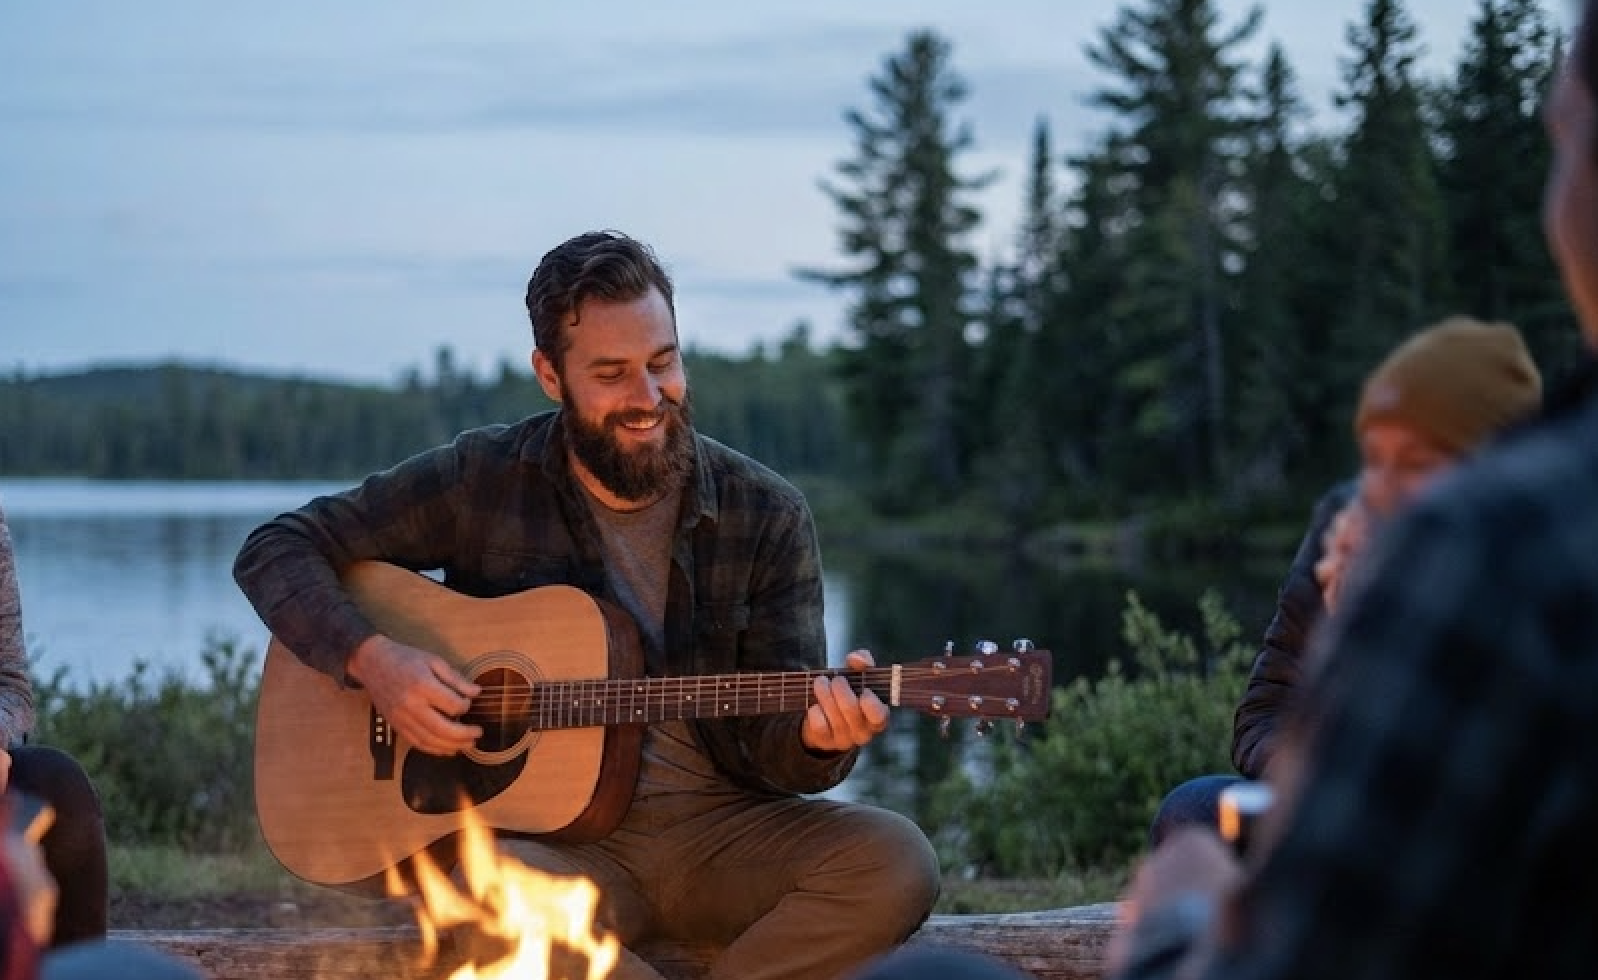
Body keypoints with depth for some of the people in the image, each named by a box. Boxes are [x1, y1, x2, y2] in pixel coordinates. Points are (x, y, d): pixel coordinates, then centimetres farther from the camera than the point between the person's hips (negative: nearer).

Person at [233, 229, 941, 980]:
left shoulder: (766, 516, 3)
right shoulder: (480, 481, 1)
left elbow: (769, 743, 2)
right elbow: (276, 551, 5)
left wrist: (817, 737, -23)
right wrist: (373, 660, -12)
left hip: (722, 831, 2)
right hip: (544, 832, -2)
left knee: (894, 862, -27)